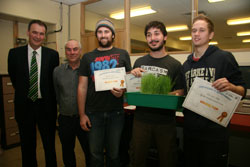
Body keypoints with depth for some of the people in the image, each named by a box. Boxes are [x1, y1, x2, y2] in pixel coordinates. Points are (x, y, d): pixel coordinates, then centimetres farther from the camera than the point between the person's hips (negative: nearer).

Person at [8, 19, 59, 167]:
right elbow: (14, 78, 8)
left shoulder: (53, 54, -5)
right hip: (24, 105, 1)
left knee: (49, 144, 15)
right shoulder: (15, 53, -2)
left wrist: (50, 98, 4)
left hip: (46, 105, 0)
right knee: (27, 145, 17)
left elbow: (55, 79, 3)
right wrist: (24, 93, 11)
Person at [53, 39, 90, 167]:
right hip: (65, 118, 3)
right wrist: (64, 108, 8)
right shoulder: (57, 71, 3)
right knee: (67, 152, 20)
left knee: (89, 151, 12)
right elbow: (56, 94, 9)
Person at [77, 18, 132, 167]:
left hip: (116, 112, 0)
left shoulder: (122, 54, 5)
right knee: (95, 154, 13)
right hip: (93, 113, 1)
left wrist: (122, 90, -17)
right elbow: (82, 87, 4)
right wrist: (82, 114, 0)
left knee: (114, 154, 14)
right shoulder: (88, 57, 6)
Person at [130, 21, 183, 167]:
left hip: (165, 121, -2)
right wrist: (133, 75, -8)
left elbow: (179, 93, -2)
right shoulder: (139, 62, 5)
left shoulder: (175, 64, -3)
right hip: (141, 118, 2)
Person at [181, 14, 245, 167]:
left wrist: (230, 87, -25)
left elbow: (242, 90, -6)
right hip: (191, 130, 5)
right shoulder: (187, 64, 10)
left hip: (215, 130, -5)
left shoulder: (224, 57, -6)